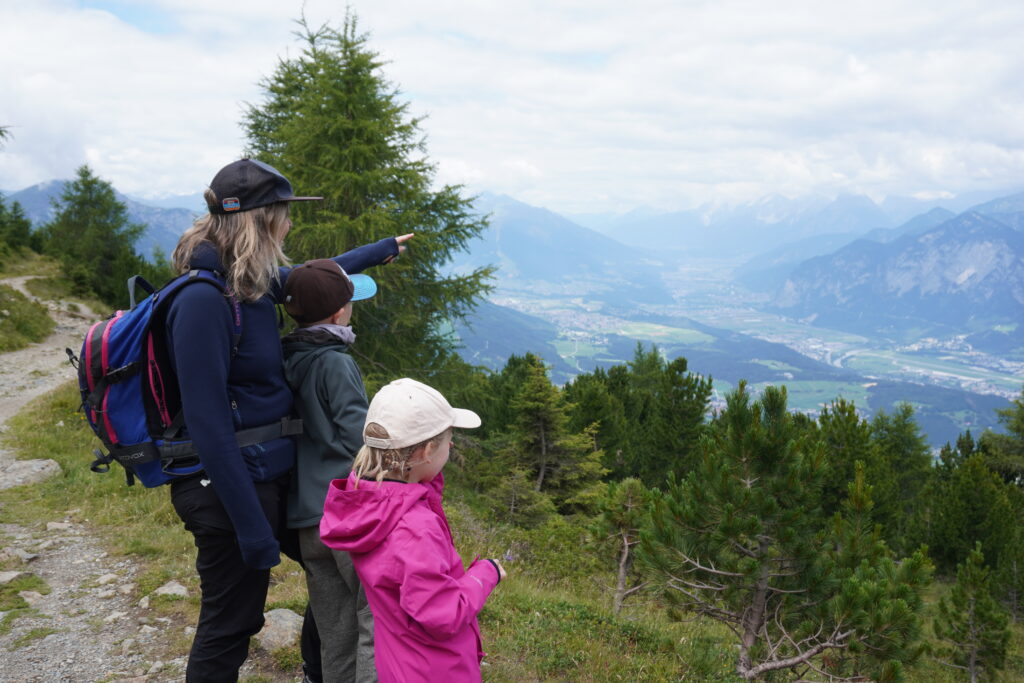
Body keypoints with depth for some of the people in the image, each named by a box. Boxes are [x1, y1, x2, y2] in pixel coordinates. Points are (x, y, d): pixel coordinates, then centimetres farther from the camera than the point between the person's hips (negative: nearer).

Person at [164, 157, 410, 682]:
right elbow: (208, 424, -25)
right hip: (232, 488, -8)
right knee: (228, 627, 8)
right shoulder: (203, 299, -24)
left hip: (265, 476, 8)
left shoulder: (253, 281, 3)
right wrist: (252, 528, -23)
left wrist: (385, 248, 38)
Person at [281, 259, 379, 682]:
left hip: (307, 519, 8)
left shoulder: (288, 361, 9)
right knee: (378, 623, -2)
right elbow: (359, 441, -15)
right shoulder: (336, 364, -13)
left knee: (336, 635, 14)